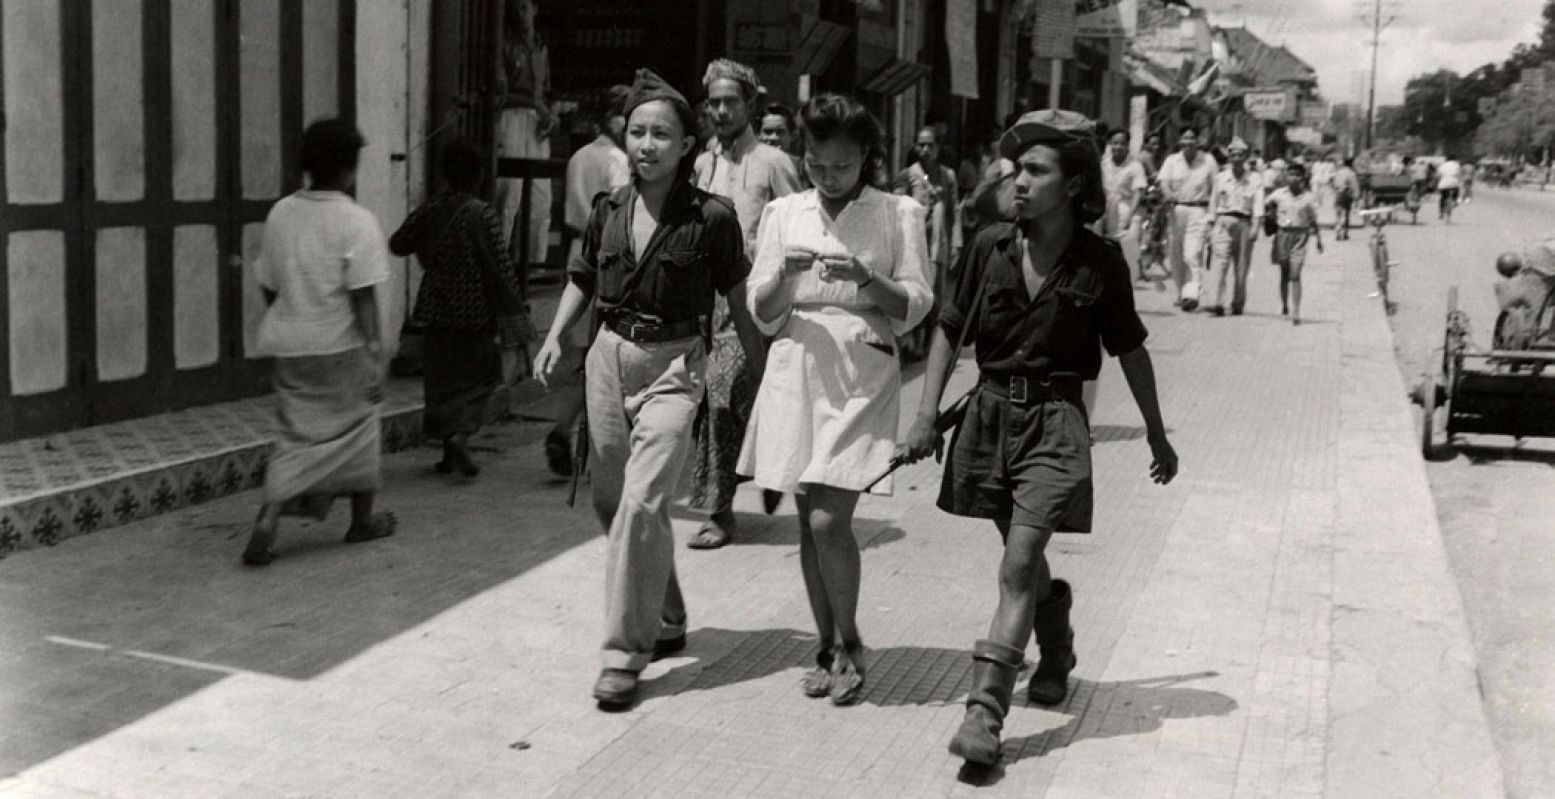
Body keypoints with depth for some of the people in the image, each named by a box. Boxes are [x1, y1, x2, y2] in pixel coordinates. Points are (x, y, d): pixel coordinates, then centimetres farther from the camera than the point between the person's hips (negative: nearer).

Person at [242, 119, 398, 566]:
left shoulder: (280, 214, 4)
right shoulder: (357, 222, -13)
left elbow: (268, 287, 10)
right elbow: (363, 297, -16)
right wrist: (375, 352, -11)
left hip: (289, 345, 5)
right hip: (340, 346, -5)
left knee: (297, 436, 12)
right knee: (356, 428, 13)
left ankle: (269, 520, -6)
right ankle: (363, 520, 26)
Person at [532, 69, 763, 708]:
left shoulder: (711, 217, -8)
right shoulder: (609, 211, 5)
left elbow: (738, 299, -1)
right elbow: (581, 281, 17)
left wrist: (764, 373, 1)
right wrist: (555, 337, 3)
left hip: (673, 365, -6)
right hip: (609, 355, 6)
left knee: (641, 502, -16)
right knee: (610, 500, 13)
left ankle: (625, 653, -6)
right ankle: (664, 622, 33)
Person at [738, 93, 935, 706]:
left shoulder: (898, 214, 2)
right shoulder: (784, 214, 10)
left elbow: (916, 306, 0)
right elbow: (762, 314, 8)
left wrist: (867, 279, -17)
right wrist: (784, 274, -12)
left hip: (862, 371, -3)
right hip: (796, 368, 3)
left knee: (829, 520, -12)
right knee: (809, 523, 6)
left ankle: (849, 644, 10)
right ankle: (827, 647, 21)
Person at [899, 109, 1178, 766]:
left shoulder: (1099, 262, -6)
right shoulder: (990, 247, -2)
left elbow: (1130, 350, 5)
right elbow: (949, 332, 5)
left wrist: (1157, 435, 12)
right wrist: (926, 416, -2)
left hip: (1054, 421, -3)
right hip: (990, 411, 3)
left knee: (1019, 564, -13)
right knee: (1024, 559, 17)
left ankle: (985, 711, -12)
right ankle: (1057, 651, 45)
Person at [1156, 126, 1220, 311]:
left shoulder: (1208, 161, 5)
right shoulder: (1172, 160, 9)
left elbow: (1217, 187, 6)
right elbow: (1163, 181, -5)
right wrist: (1169, 194, -25)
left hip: (1199, 211, -3)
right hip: (1177, 210, 3)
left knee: (1193, 254, -14)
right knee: (1177, 255, 7)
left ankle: (1191, 294, -18)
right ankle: (1181, 292, 22)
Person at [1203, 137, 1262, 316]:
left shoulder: (1254, 179, 5)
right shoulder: (1220, 178, 10)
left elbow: (1258, 204, -4)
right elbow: (1213, 203, 15)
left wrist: (1256, 226, -18)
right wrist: (1211, 227, 12)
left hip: (1244, 223, 0)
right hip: (1223, 221, 0)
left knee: (1241, 266, 4)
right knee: (1219, 261, -15)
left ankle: (1237, 304, 16)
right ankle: (1215, 302, -25)